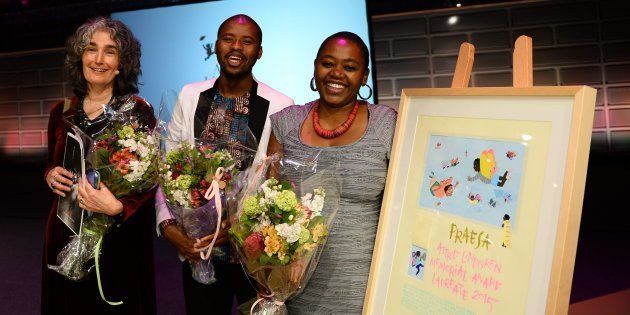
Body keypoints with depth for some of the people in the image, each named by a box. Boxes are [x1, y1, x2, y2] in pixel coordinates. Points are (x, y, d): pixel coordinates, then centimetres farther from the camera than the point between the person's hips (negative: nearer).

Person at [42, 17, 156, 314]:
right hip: (66, 233, 5)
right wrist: (51, 175, -4)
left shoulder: (138, 111, -10)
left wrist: (117, 207, -26)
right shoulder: (62, 111, 5)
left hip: (119, 237, -4)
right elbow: (51, 164, 18)